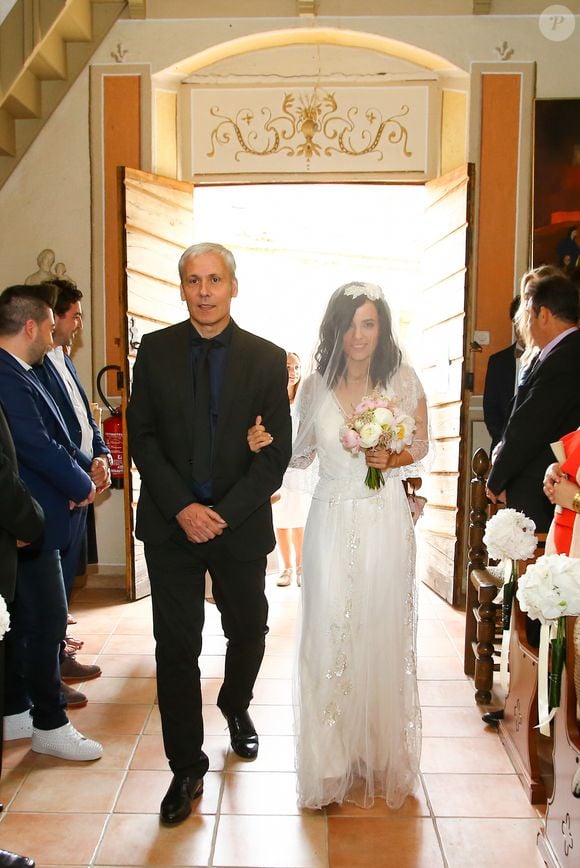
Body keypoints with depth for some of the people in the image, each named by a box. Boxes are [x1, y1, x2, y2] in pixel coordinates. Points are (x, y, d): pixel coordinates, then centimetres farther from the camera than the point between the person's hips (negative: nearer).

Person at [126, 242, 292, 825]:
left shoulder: (267, 358, -2)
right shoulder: (155, 350, 0)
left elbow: (277, 452, -5)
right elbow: (142, 436, -2)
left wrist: (224, 514, -13)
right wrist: (183, 508, -13)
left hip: (239, 523, 1)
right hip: (171, 524, 0)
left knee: (248, 631, 17)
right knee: (176, 647, 4)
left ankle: (236, 706, 49)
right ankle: (187, 766, 21)